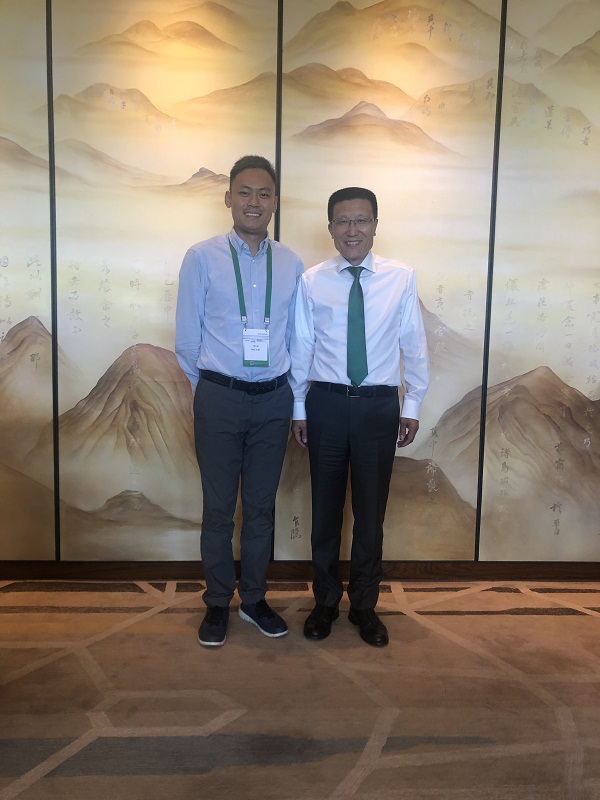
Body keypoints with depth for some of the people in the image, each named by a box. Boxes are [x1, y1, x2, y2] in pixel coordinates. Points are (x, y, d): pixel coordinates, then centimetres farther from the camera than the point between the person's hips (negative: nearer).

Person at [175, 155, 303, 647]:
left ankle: (255, 599, 33)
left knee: (261, 506, 14)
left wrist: (294, 401, 11)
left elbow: (295, 339, 10)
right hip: (219, 398, -2)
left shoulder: (292, 264, 4)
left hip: (273, 399, 3)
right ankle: (218, 603, 28)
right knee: (219, 508, 9)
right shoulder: (202, 259, -4)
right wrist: (210, 389, 7)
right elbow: (187, 339, 1)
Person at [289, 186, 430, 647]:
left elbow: (414, 345, 3)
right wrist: (298, 408, 5)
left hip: (379, 405, 0)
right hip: (326, 403, 1)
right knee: (326, 507, 12)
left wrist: (413, 405, 4)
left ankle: (365, 605, 30)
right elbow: (300, 348, 4)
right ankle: (326, 600, 32)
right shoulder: (312, 282, -1)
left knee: (371, 510, 10)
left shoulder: (401, 277, -1)